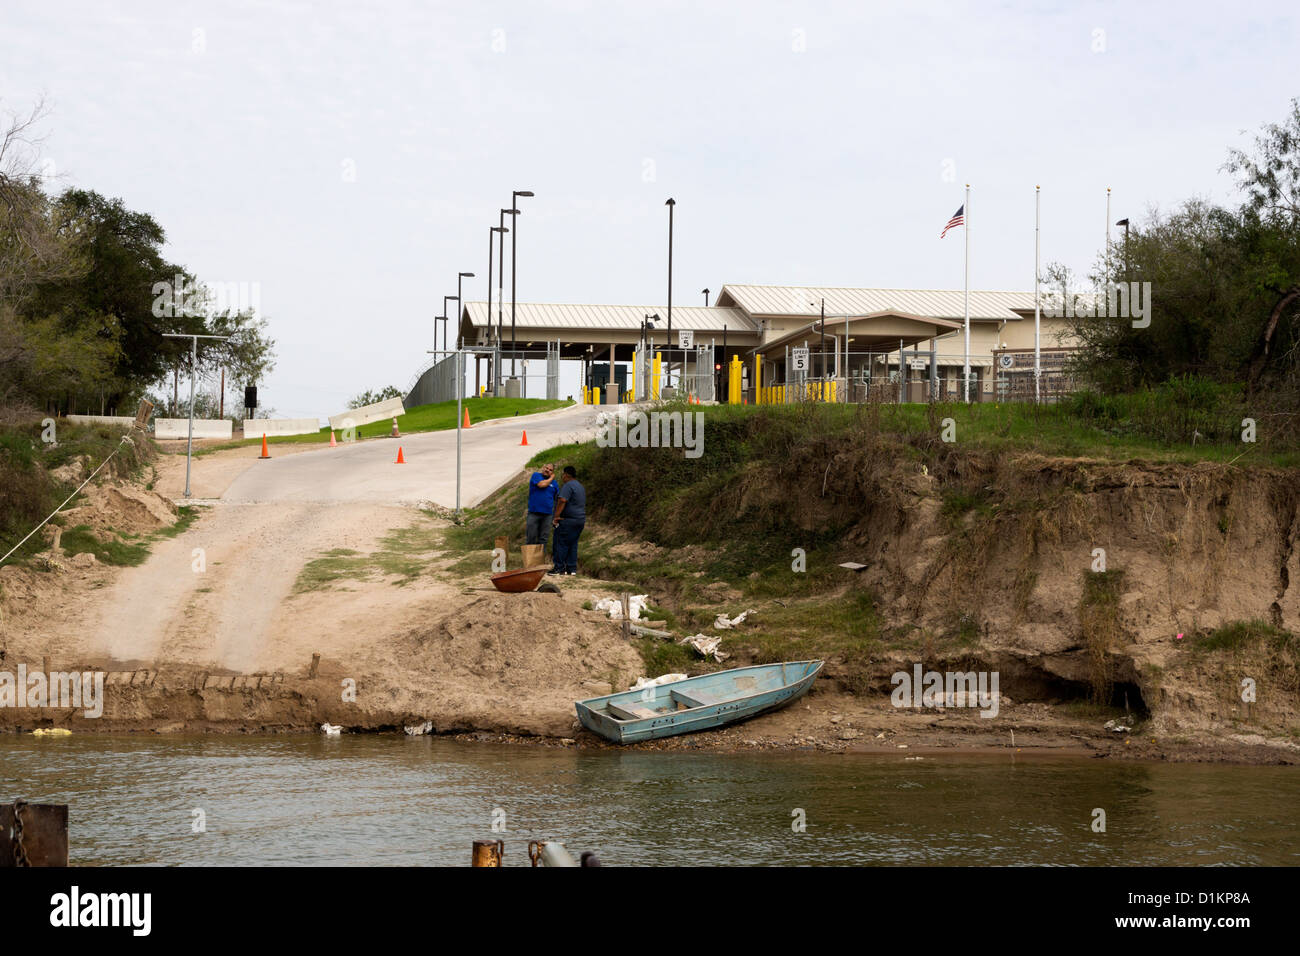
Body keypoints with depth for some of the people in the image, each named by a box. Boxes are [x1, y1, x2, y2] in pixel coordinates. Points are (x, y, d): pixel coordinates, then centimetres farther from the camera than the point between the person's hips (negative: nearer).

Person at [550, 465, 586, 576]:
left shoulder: (568, 486, -13)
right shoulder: (580, 486, 19)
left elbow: (562, 501, -24)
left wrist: (556, 516, -22)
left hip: (568, 520, -9)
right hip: (581, 519, 9)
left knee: (561, 543, -4)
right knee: (573, 544, 11)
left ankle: (559, 567, -5)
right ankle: (572, 568, 10)